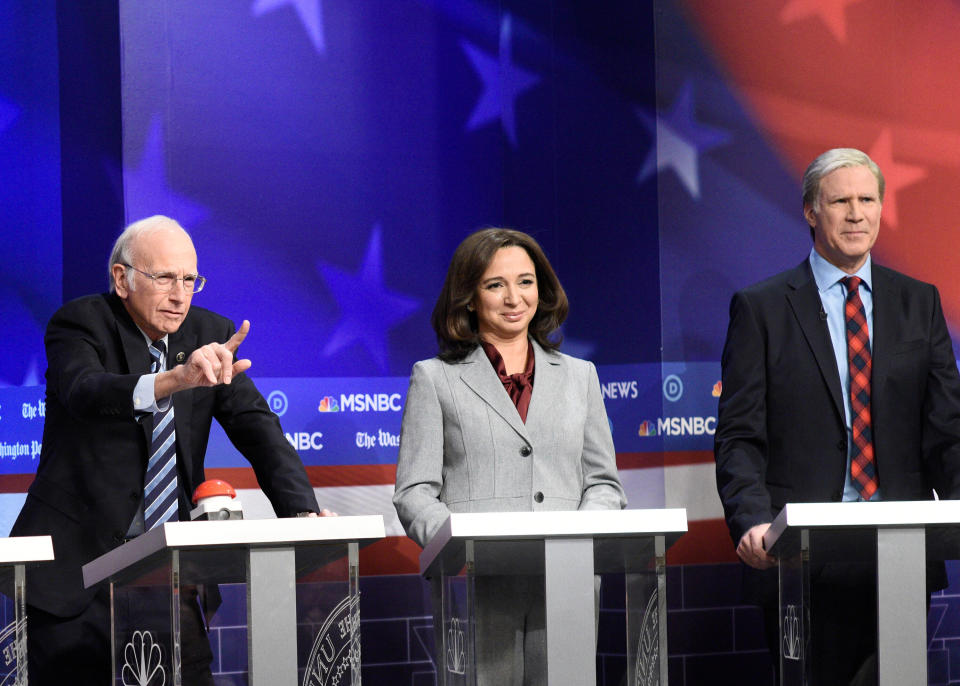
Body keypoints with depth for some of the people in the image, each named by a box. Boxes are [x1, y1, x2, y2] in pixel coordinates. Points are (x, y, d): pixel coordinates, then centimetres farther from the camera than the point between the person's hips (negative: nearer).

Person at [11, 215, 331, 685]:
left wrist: (303, 514, -20)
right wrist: (175, 379, -48)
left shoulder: (211, 334, 7)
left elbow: (257, 427, -2)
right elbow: (85, 391, -29)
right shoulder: (79, 324, -7)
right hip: (78, 564, -4)